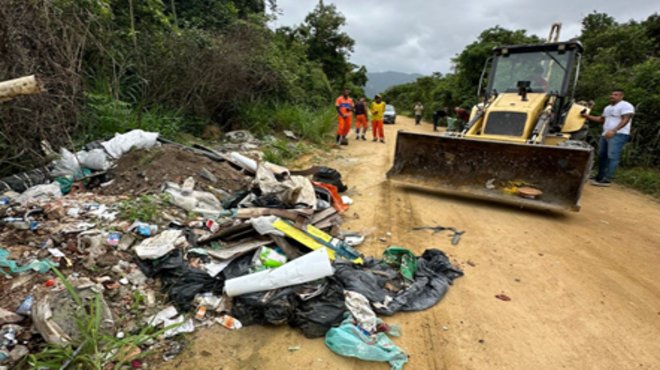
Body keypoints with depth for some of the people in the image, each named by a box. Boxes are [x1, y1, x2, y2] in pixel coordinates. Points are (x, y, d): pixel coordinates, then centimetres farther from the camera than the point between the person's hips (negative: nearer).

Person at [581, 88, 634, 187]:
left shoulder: (626, 106, -6)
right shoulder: (608, 107, 21)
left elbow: (625, 120, -16)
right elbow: (602, 119, 27)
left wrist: (613, 131, -29)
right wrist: (587, 116, 15)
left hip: (618, 135, -9)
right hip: (606, 134, 9)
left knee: (612, 156, -15)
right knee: (601, 155, 10)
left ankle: (607, 179, -19)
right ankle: (600, 177, 19)